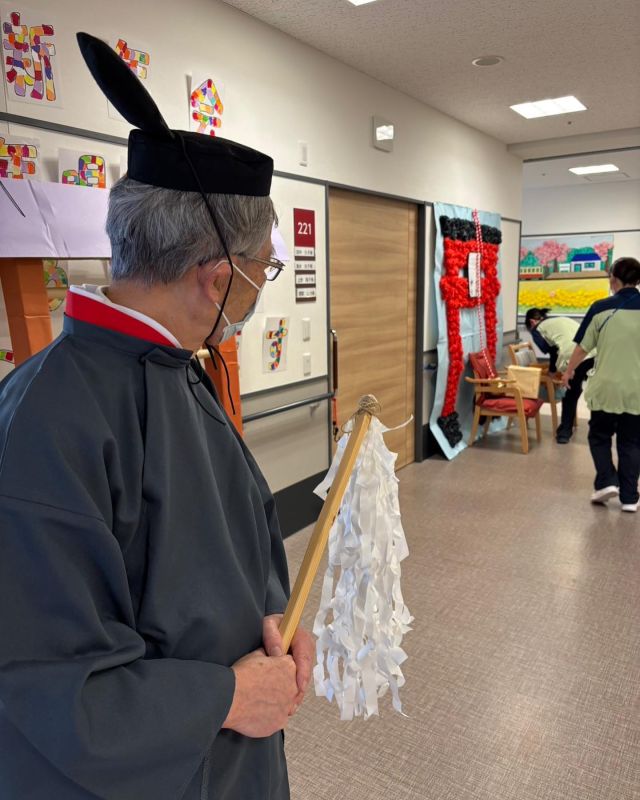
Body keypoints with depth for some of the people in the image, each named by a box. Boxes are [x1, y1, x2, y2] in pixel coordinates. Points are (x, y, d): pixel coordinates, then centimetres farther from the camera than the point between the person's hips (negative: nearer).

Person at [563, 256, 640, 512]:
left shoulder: (601, 308, -8)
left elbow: (583, 347, -2)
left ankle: (606, 482, 5)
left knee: (600, 435, 18)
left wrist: (569, 371, 15)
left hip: (607, 386, -2)